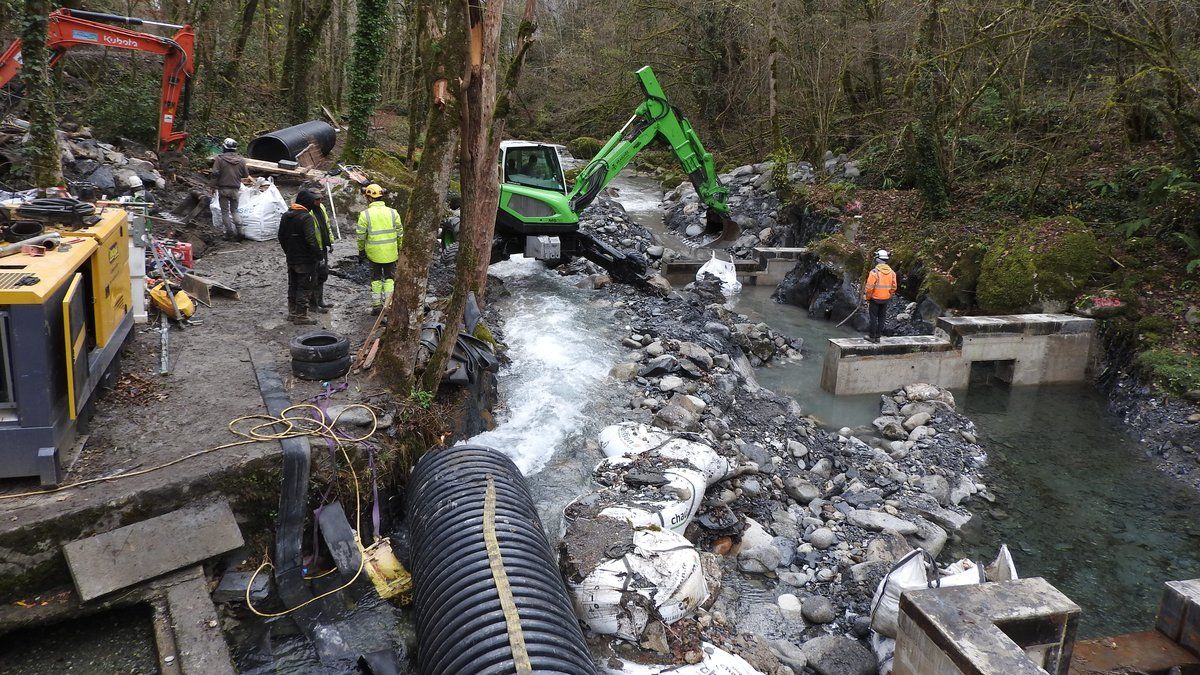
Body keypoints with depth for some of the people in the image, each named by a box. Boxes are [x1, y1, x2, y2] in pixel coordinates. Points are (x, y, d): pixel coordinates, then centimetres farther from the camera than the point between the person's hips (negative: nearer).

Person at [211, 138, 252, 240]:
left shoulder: (219, 158, -9)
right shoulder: (241, 160, 2)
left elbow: (215, 174, -12)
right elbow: (246, 175, 9)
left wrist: (214, 186, -2)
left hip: (223, 189, -3)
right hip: (235, 189, 3)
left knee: (225, 212, 5)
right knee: (234, 211, 15)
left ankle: (230, 233, 2)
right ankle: (239, 231, 3)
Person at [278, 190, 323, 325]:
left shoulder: (285, 216, 8)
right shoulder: (306, 217, -20)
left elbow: (281, 236, 16)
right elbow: (311, 240, -26)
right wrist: (318, 255, -16)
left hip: (291, 259, 8)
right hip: (305, 261, -8)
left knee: (292, 286, 18)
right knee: (304, 288, 0)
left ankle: (292, 312, 28)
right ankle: (301, 316, 5)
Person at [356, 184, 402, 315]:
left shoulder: (365, 215, -10)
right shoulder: (392, 212, -4)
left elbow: (361, 236, -6)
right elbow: (400, 234, 0)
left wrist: (361, 251, 8)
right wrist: (400, 249, 12)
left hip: (374, 252, -1)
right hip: (390, 252, 1)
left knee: (376, 278, 15)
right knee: (389, 277, 14)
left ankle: (376, 305, 17)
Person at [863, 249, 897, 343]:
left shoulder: (874, 272, -18)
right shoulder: (891, 272, -1)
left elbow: (869, 287, -17)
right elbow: (893, 287, 4)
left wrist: (867, 297, -3)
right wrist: (889, 296, 17)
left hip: (875, 299, -5)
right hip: (885, 299, 5)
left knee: (873, 317, 5)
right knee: (882, 318, 12)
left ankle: (872, 336, 10)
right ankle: (878, 336, 17)